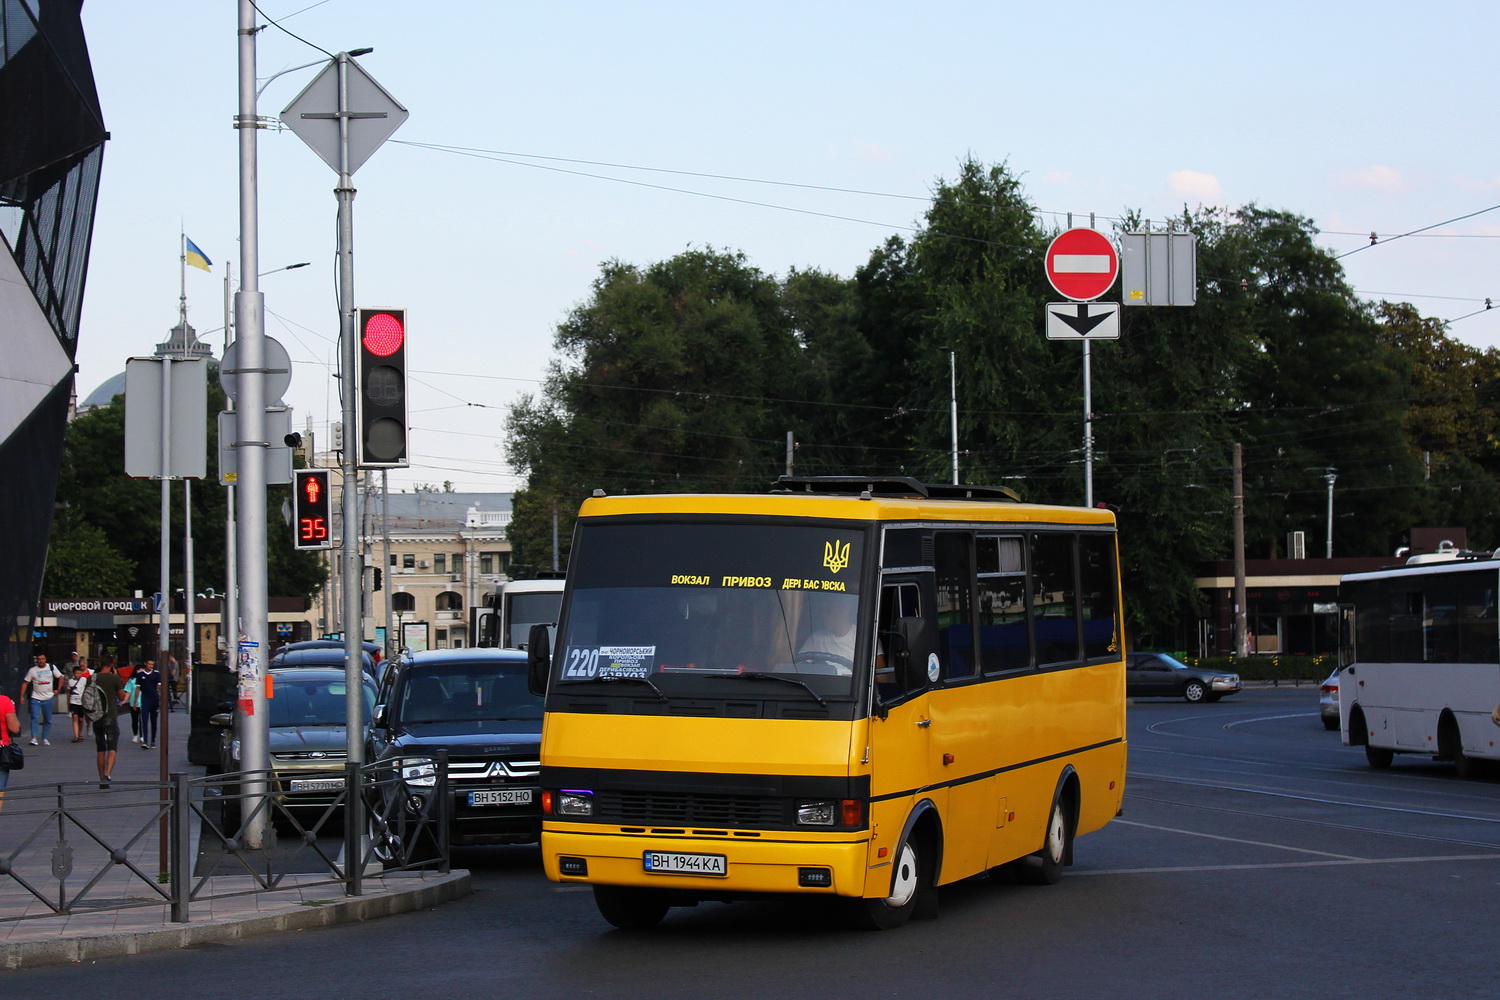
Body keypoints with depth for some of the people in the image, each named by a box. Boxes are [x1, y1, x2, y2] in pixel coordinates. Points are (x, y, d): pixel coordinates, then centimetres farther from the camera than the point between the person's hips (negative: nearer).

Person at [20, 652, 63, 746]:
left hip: (48, 698, 2)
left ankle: (45, 738, 16)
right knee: (34, 717, -15)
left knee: (48, 720, 6)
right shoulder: (32, 670, 0)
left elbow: (60, 677, 11)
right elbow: (25, 683, 2)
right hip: (36, 698, -2)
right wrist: (22, 696, -4)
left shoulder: (51, 667, 3)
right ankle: (34, 738, -17)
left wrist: (57, 689, 4)